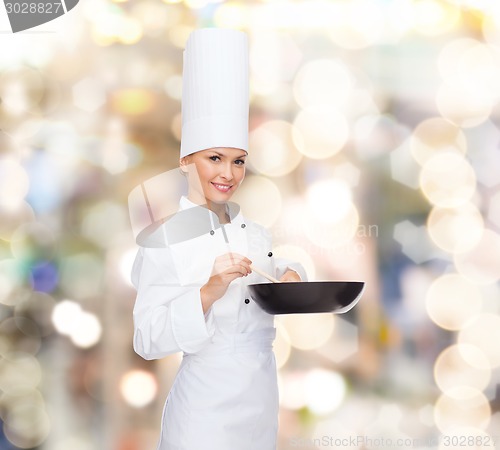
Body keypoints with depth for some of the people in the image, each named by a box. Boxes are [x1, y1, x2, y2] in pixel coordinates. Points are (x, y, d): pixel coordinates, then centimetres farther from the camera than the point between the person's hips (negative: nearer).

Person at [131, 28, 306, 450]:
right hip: (206, 410, -6)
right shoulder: (166, 240, -12)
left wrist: (291, 277, 1)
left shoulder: (255, 234, 7)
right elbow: (149, 339, -17)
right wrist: (210, 293, -28)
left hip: (263, 399, 6)